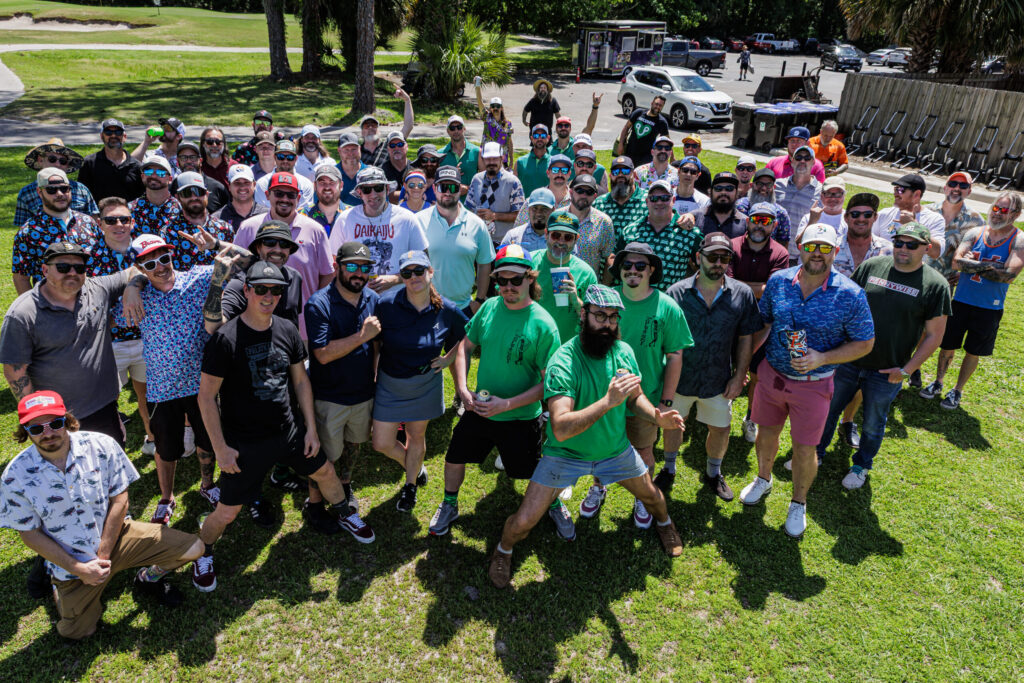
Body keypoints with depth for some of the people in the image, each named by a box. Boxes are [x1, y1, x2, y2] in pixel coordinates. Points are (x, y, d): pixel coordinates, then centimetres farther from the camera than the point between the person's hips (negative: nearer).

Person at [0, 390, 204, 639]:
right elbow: (29, 533, -7)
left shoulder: (101, 446, -16)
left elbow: (119, 499, -10)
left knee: (192, 548, -13)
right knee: (76, 632, 3)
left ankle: (149, 579, 18)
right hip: (73, 561, 0)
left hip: (115, 536, 0)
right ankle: (61, 590, 33)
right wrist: (78, 569, -13)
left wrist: (103, 556, -14)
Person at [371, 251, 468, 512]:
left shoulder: (447, 310, -12)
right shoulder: (386, 304, -18)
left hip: (425, 385, 0)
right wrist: (372, 371, -8)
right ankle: (416, 468, 38)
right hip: (390, 384, 0)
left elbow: (468, 337, 6)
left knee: (416, 436, 18)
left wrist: (449, 358, -4)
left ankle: (410, 485, 44)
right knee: (382, 443, 7)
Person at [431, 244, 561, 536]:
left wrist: (507, 404, -25)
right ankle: (449, 506, 46)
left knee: (534, 474, 14)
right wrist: (463, 389, -8)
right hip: (478, 410, 4)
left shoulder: (543, 324, -20)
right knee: (454, 458, 17)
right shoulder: (489, 307, -6)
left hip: (521, 418, -4)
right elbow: (465, 347, 5)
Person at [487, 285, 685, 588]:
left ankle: (664, 522, 61)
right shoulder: (562, 362, -29)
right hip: (565, 453, -5)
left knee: (651, 495, 23)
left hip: (616, 449, 5)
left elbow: (635, 396, 7)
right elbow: (560, 429, -39)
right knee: (524, 521, -9)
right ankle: (504, 550, 28)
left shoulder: (624, 351, -10)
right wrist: (607, 401, -47)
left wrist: (657, 416, -13)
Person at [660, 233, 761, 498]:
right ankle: (669, 469, 42)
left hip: (719, 381, 1)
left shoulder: (742, 294, -8)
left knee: (720, 428, 15)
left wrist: (739, 376, -2)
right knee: (672, 424, 17)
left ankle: (713, 473, 42)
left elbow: (745, 339, 0)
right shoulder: (677, 292, -12)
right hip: (679, 377, -1)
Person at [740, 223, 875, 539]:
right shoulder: (778, 281, -6)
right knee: (766, 433, 19)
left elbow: (864, 343, -7)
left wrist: (822, 358, -21)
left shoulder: (850, 295, -15)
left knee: (804, 448, 9)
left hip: (814, 384, -2)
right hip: (771, 374, 3)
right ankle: (763, 479, 48)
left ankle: (798, 503, 35)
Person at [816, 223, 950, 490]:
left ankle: (862, 465, 39)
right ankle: (815, 454, 36)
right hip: (848, 361, 2)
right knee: (828, 410, 14)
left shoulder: (935, 285, -8)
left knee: (873, 424, 15)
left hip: (887, 373, -2)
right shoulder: (871, 266, -2)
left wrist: (907, 370, -10)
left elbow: (934, 334, -5)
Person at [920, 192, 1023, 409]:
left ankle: (958, 391, 26)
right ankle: (938, 383, 31)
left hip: (989, 308, -2)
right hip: (961, 300, 2)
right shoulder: (975, 233, 0)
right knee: (948, 345, 12)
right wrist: (989, 266, -20)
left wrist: (973, 265, -17)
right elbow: (957, 262, -11)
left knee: (973, 352, 10)